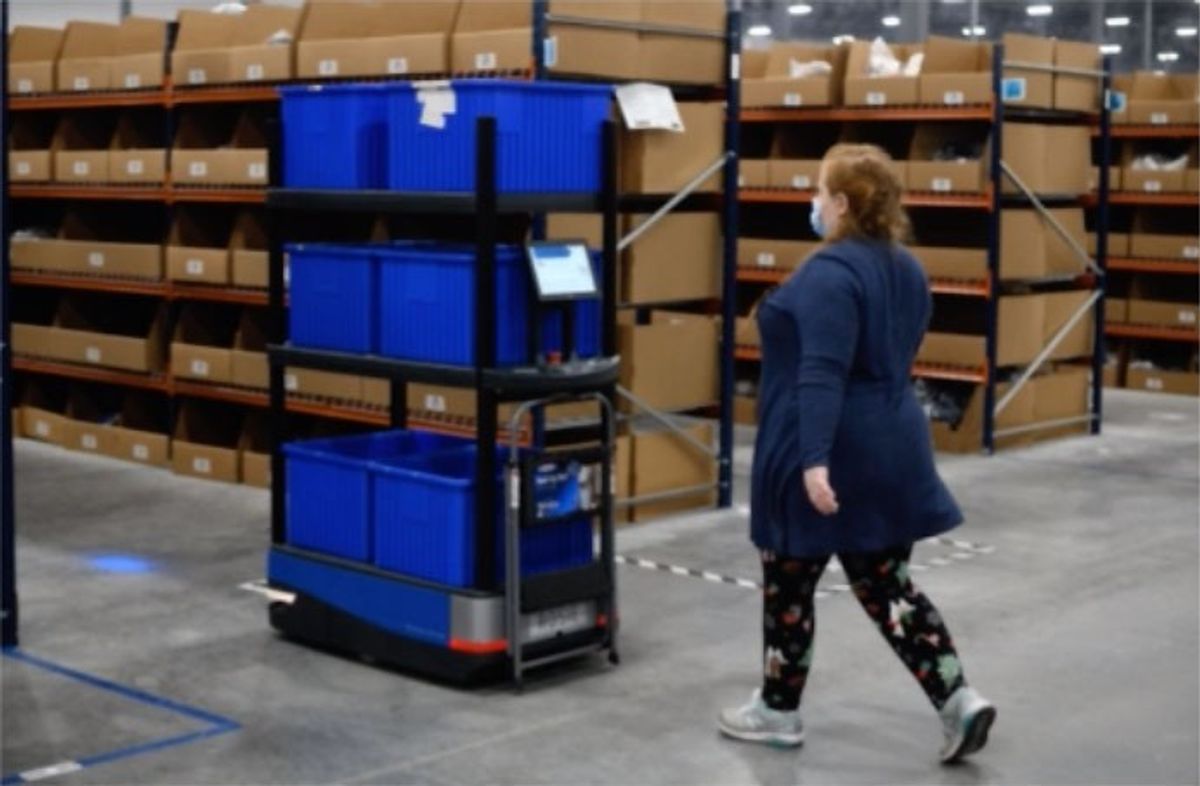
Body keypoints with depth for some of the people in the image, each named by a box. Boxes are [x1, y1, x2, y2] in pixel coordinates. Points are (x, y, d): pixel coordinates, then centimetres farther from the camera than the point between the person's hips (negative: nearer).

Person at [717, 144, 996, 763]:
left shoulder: (831, 272, -18)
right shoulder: (905, 268, 10)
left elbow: (822, 373, -26)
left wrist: (815, 460, -31)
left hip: (827, 457, -8)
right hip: (889, 449, 8)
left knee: (789, 584, 7)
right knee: (885, 585, 12)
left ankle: (777, 712, 19)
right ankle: (958, 699, 2)